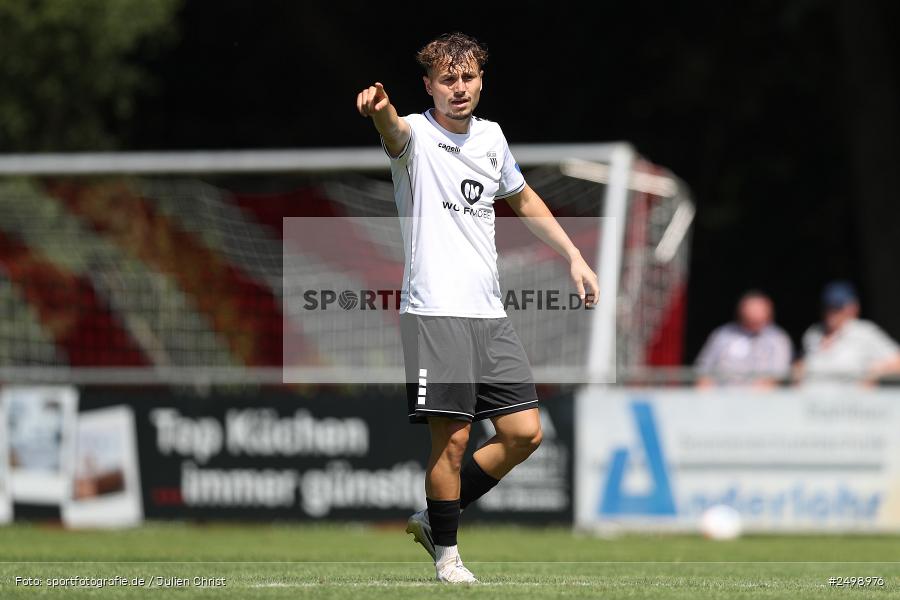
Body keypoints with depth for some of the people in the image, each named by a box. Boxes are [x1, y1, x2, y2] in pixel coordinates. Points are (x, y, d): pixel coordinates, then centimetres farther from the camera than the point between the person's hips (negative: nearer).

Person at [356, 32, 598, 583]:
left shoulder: (490, 137, 14)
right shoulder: (416, 136, -5)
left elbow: (523, 198, 31)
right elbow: (396, 130, -31)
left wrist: (574, 256, 28)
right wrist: (380, 111, -56)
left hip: (490, 315, 6)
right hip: (436, 314, -6)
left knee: (524, 434, 2)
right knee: (452, 437, -9)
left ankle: (435, 517, 19)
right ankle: (446, 551, 8)